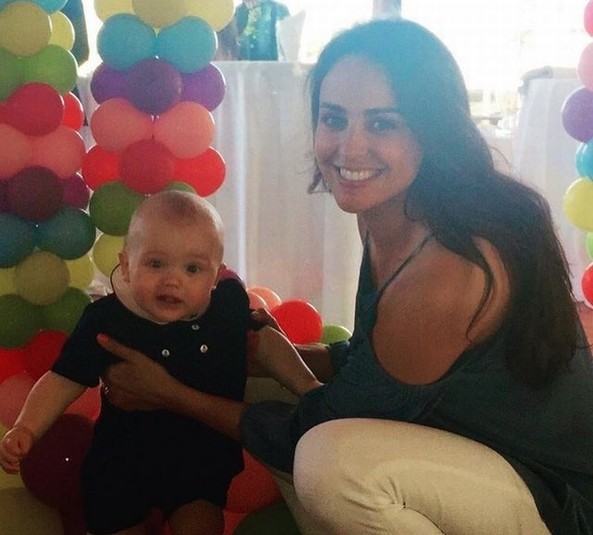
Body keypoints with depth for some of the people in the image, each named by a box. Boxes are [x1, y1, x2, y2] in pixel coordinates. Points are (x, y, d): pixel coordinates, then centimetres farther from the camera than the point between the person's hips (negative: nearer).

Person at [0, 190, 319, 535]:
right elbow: (64, 380, -12)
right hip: (123, 466, -1)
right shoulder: (106, 320, -19)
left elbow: (265, 340, 5)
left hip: (203, 464, 1)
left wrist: (302, 381, -3)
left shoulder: (230, 304, -14)